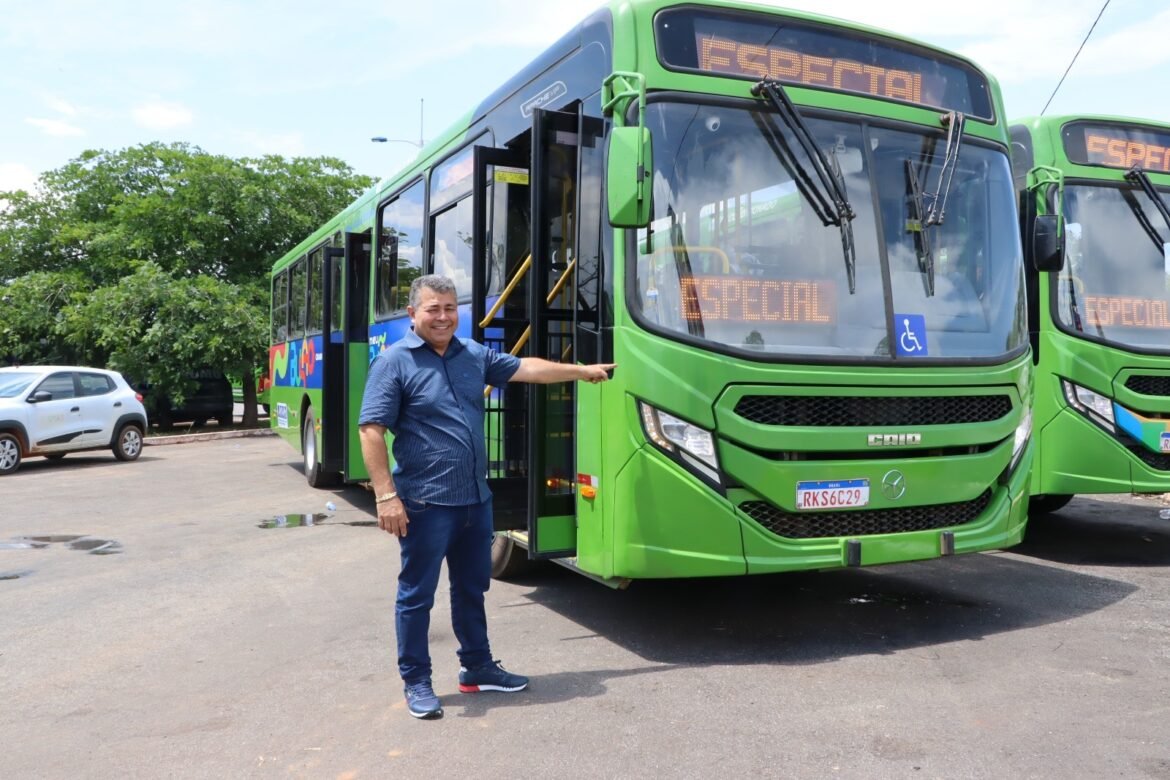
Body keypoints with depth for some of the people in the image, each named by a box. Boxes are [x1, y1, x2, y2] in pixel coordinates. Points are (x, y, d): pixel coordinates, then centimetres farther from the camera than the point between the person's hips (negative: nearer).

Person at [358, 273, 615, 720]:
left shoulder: (474, 355, 9)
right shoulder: (395, 362, -10)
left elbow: (526, 368, 18)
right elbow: (371, 431, -13)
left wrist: (583, 371, 21)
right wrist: (386, 496, -19)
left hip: (476, 499, 7)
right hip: (426, 503, -6)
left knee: (472, 588, 19)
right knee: (417, 594, 5)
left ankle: (477, 666, 34)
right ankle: (416, 682, 20)